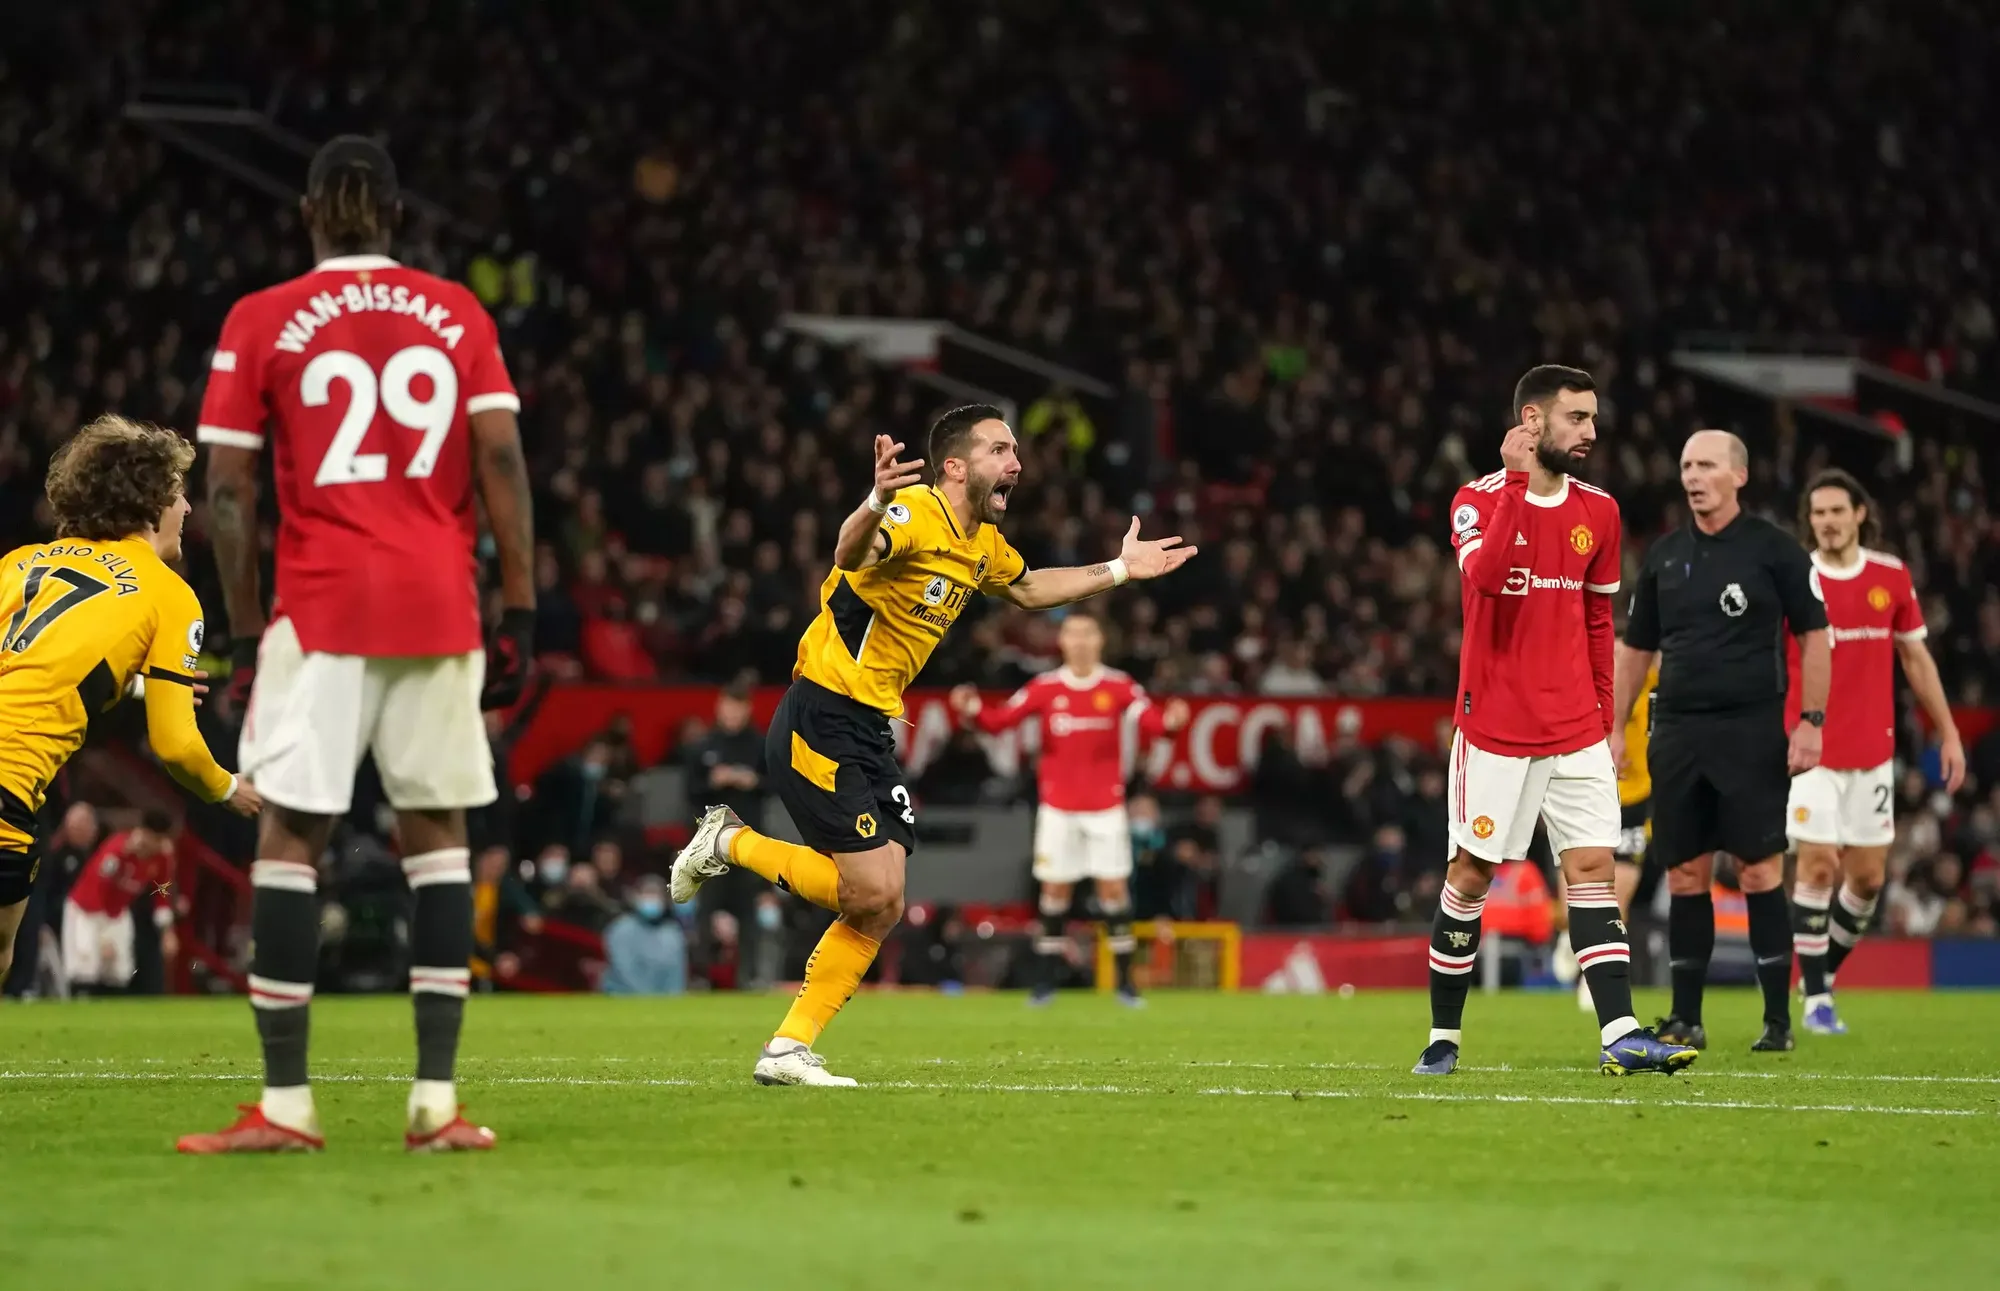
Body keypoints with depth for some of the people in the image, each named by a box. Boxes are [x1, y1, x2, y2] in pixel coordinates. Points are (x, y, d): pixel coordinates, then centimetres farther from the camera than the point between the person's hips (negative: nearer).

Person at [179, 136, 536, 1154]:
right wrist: (520, 612, 4)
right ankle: (437, 1101, 3)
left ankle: (285, 1104, -4)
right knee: (436, 830, 7)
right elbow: (501, 464, 2)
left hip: (320, 610, -2)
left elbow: (227, 489, 0)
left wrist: (244, 630, 6)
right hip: (439, 607, 2)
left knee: (290, 833, 0)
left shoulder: (259, 324, 3)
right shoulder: (457, 316, 9)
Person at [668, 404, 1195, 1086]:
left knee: (879, 908, 5)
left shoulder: (982, 543, 12)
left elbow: (1026, 588, 36)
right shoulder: (916, 515, -18)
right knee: (873, 894, -13)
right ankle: (729, 842, 6)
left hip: (871, 734, 9)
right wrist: (875, 506, -64)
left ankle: (789, 1050, 11)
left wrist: (1118, 570, 33)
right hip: (821, 725, -9)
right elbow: (851, 554, -42)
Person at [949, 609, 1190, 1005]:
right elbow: (1001, 720, -6)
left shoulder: (1120, 687, -3)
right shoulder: (1045, 687, -1)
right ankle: (1046, 979, 10)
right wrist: (973, 711, -25)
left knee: (1114, 887, -2)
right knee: (1055, 890, 2)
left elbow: (1149, 721, -15)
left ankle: (1124, 980, 4)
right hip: (1058, 806, 1)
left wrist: (1169, 722, -37)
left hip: (1106, 806, -1)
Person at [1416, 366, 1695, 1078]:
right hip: (1495, 728, -4)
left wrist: (1606, 717, 15)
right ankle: (1443, 1037, 14)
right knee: (1470, 876, 3)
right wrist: (1517, 482, -25)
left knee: (1593, 870, -5)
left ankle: (1619, 1035, -11)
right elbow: (1483, 576, -27)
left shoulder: (1598, 512, 8)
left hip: (1576, 733, 4)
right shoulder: (1479, 499, -6)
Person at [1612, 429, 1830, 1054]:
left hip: (1752, 732, -4)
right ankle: (1686, 1020, 11)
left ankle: (1778, 1019, -1)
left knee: (1760, 871, -6)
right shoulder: (1664, 556, 11)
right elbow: (1635, 648, 18)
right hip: (1677, 732, 4)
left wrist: (1811, 721, -8)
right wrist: (1615, 728, 13)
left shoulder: (1774, 549, -1)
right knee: (1684, 874, 5)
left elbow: (1813, 635, 0)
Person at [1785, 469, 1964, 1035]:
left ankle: (1826, 967, 27)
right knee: (1818, 867, -9)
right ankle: (1815, 997, -1)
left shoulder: (1892, 576, 3)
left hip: (1872, 750, 3)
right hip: (1811, 750, -3)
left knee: (1867, 878, 5)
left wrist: (1948, 732, 11)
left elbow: (1915, 656, 12)